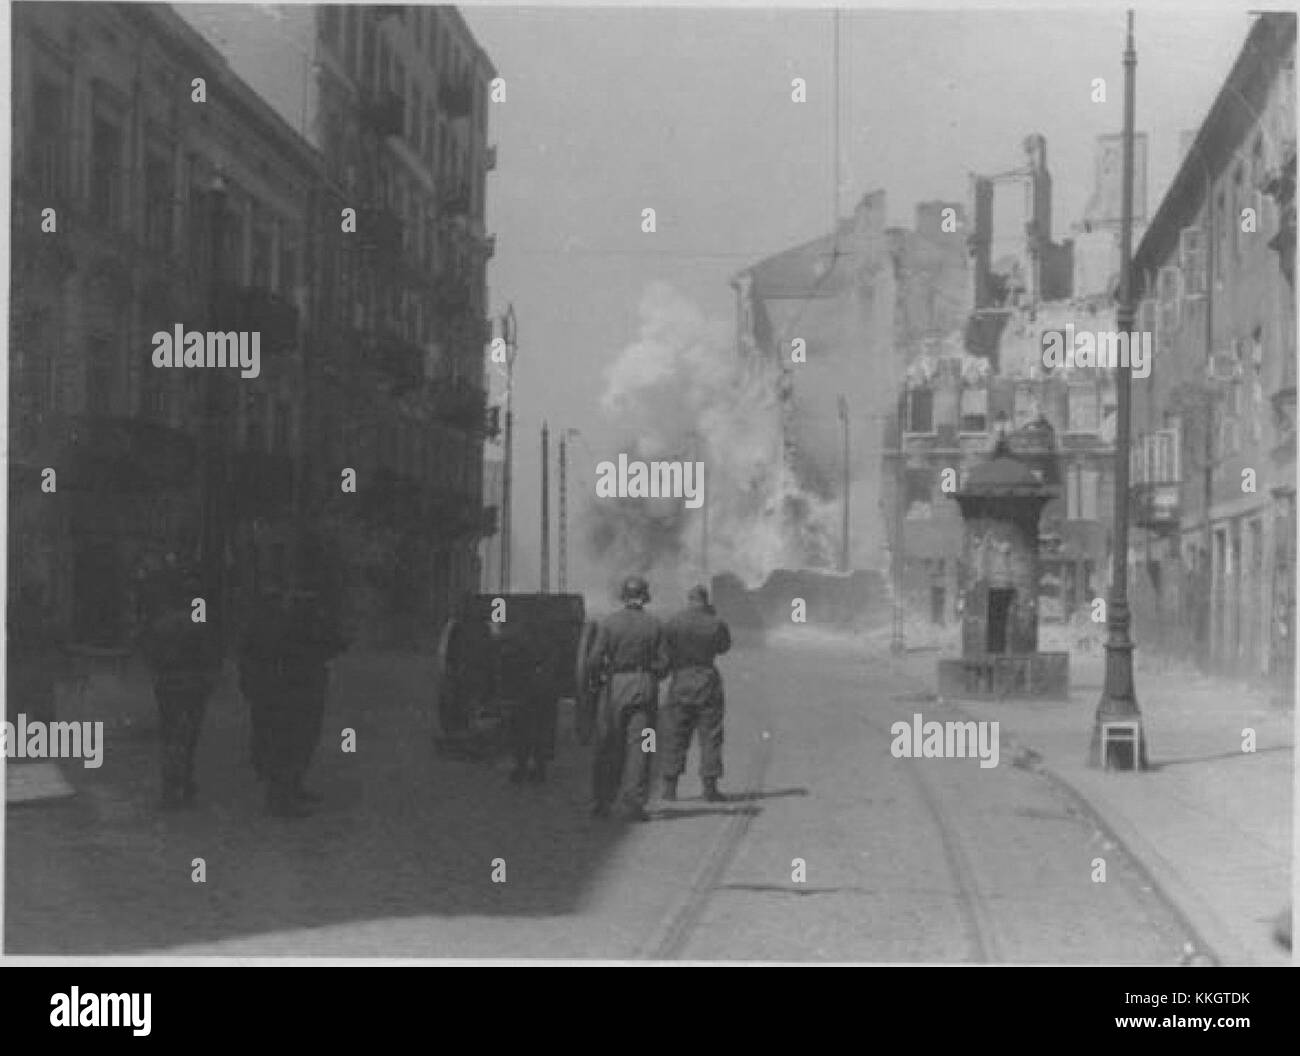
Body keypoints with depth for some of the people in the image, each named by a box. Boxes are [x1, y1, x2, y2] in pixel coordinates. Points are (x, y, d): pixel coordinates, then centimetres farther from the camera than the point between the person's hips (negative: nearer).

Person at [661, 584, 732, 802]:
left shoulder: (673, 623, -4)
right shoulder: (715, 624, -5)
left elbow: (665, 655, -3)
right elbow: (724, 646, 13)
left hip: (680, 683, 1)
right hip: (707, 682, -1)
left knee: (676, 737, 9)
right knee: (710, 737, 4)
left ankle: (670, 787, 8)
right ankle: (710, 787, 0)